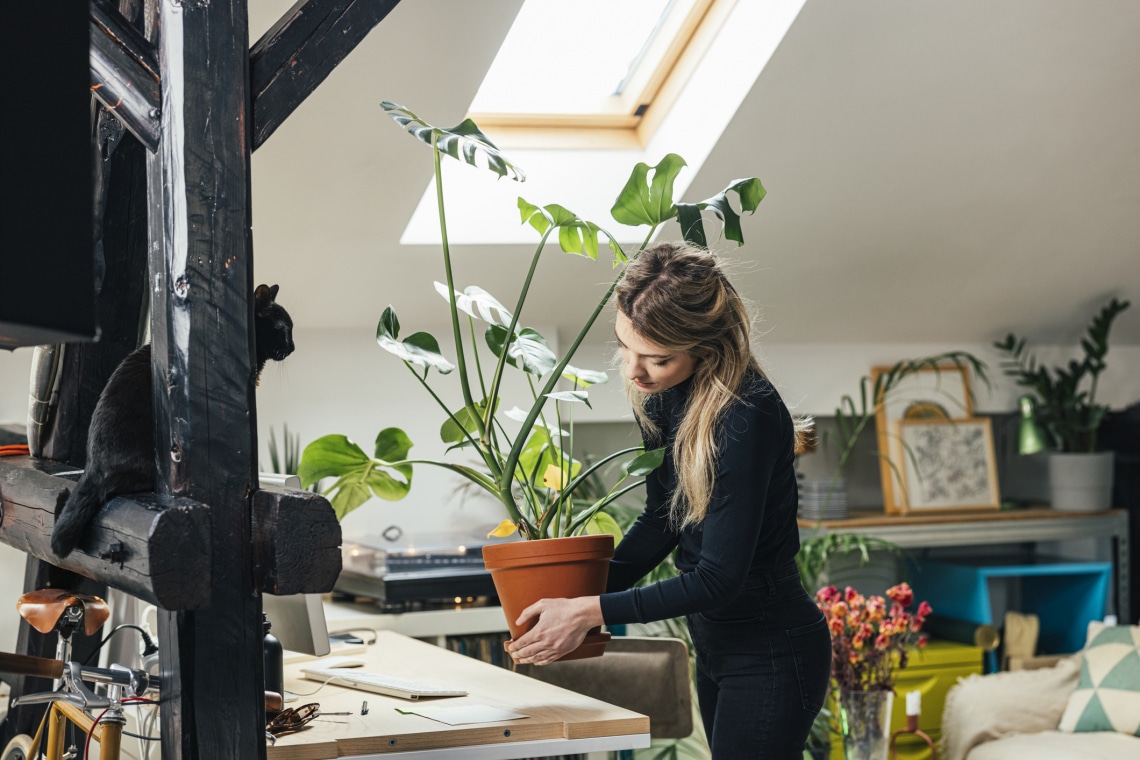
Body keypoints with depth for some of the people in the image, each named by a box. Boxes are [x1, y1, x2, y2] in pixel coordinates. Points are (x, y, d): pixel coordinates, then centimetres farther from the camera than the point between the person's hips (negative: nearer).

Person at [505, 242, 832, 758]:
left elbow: (719, 578, -26)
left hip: (772, 653, -9)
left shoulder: (748, 416, -28)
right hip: (715, 647, 9)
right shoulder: (661, 396, -2)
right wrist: (588, 586, -2)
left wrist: (593, 610, -24)